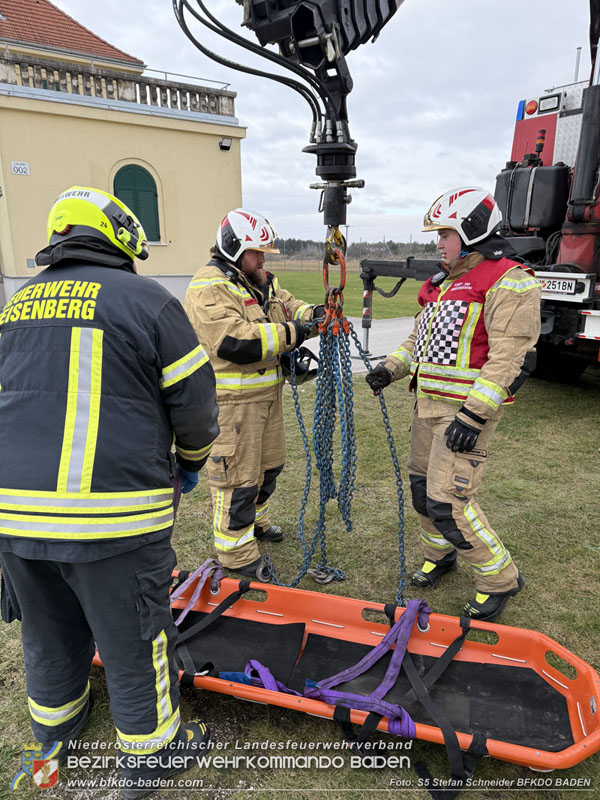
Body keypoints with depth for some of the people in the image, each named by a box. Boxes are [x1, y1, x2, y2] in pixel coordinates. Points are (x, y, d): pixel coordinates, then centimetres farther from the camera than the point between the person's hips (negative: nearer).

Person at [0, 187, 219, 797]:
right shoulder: (146, 300, -6)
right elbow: (194, 402, -5)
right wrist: (190, 462, 14)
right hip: (113, 513, -6)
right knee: (132, 642, 13)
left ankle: (55, 727, 51)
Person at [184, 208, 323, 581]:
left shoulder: (263, 281, 15)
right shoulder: (209, 288, -17)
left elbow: (287, 305, 17)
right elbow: (234, 341, -27)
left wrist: (311, 313, -6)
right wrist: (288, 334, -25)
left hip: (268, 392, 10)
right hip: (232, 401, -9)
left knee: (269, 462, 23)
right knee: (237, 474, 0)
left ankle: (254, 519, 45)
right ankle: (237, 551, 16)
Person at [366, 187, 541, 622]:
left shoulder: (508, 282, -12)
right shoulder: (445, 282, 17)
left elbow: (511, 358, -21)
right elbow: (422, 335, 24)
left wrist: (473, 415, -26)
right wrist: (392, 367, 8)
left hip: (466, 411, -9)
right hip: (429, 405, 9)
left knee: (448, 503, -10)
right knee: (423, 488, 16)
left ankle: (500, 579, 13)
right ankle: (440, 555, 39)